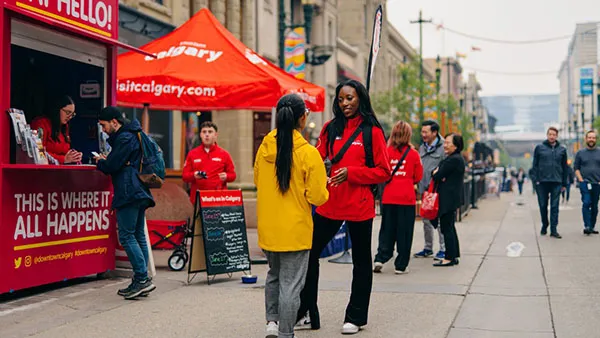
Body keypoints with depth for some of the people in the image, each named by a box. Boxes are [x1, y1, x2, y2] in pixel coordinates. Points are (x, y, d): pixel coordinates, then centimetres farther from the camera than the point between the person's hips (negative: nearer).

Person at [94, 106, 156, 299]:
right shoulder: (134, 136, 22)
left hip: (129, 193, -10)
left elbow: (111, 166, -13)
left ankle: (142, 278, -14)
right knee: (138, 236, 9)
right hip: (140, 192, 10)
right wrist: (106, 160, 13)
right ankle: (142, 281, 10)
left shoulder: (124, 138, -10)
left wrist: (100, 162, 5)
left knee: (126, 236, -10)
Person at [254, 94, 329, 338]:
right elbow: (317, 197, -14)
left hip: (267, 227, 5)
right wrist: (323, 189, 7)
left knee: (274, 274, 25)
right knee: (290, 284, 5)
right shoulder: (308, 153, -16)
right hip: (295, 230, -5)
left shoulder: (264, 148, -2)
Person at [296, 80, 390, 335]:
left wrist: (351, 172, -17)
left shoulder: (372, 131, -4)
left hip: (360, 207, -4)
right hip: (329, 204, 4)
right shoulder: (330, 128, 7)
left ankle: (355, 317, 22)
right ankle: (306, 314, 16)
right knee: (309, 253, 4)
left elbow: (383, 171, -5)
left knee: (361, 260, 9)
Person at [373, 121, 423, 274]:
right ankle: (401, 265, 8)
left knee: (387, 229, 13)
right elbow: (418, 177, 4)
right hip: (407, 198, -1)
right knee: (404, 232, 5)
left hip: (388, 197, 2)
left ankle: (380, 259, 2)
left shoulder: (387, 152, -3)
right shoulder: (413, 154, -4)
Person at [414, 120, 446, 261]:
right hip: (424, 190, 7)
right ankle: (428, 248, 23)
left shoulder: (442, 148, -9)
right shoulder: (422, 148, 14)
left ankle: (443, 249, 5)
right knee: (426, 220, 13)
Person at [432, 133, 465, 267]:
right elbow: (436, 172, 17)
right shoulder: (457, 158, 17)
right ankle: (454, 256, 20)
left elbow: (437, 176, -16)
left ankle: (449, 258, -4)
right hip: (451, 199, 10)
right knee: (450, 227, 15)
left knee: (446, 228, -7)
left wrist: (437, 174, 4)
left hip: (448, 199, -10)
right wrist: (437, 172, -3)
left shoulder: (453, 160, -17)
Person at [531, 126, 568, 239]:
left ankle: (553, 230, 1)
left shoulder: (562, 149, 8)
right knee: (543, 205, 7)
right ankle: (544, 225, 25)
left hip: (556, 182, 1)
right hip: (542, 182, -1)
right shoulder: (539, 148, 3)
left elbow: (564, 167, 12)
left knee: (554, 206, -1)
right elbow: (535, 165, 4)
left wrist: (564, 183, 8)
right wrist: (536, 179, -5)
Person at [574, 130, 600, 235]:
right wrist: (581, 179, -5)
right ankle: (586, 226, -18)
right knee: (586, 203, -16)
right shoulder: (580, 153, 8)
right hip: (585, 183, -2)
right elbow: (576, 168, 8)